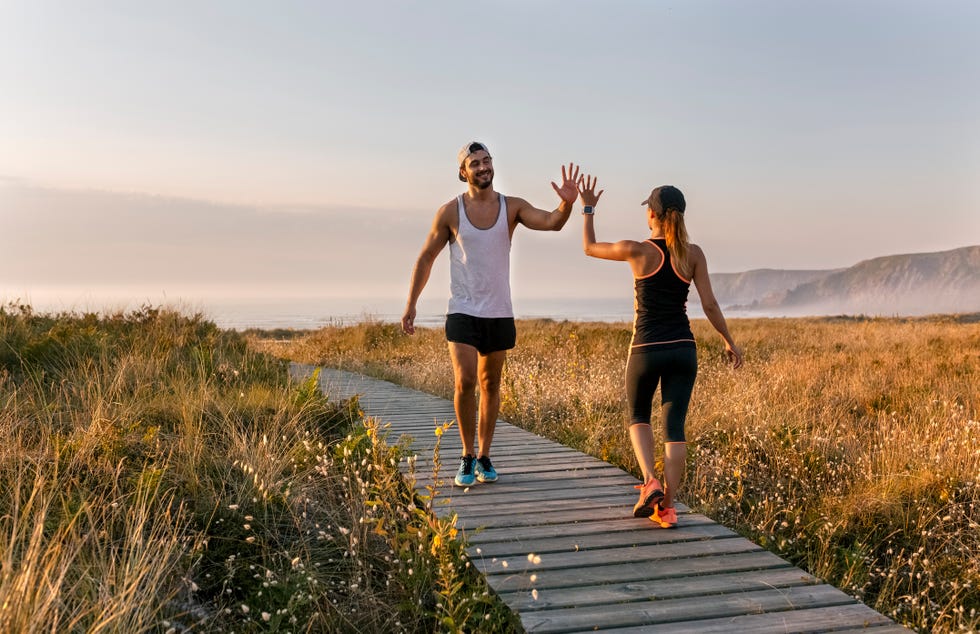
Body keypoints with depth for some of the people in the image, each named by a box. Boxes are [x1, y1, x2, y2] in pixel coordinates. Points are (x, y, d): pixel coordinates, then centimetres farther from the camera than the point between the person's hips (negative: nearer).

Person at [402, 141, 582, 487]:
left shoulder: (512, 207, -1)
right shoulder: (450, 211, -4)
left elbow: (551, 222, -16)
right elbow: (426, 257, 3)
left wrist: (567, 204, -38)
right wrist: (411, 303, -1)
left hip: (499, 313, 2)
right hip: (463, 312, -2)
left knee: (490, 385, 11)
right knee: (464, 382, -15)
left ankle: (484, 456, 24)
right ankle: (467, 456, 2)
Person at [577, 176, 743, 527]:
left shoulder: (638, 251, -8)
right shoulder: (693, 254, -1)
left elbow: (589, 247, 8)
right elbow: (709, 304, 0)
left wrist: (588, 208, 21)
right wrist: (729, 341, 12)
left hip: (646, 349, -2)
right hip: (683, 349, 2)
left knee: (638, 416, 20)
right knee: (675, 426, 6)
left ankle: (649, 481, -1)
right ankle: (666, 506, 4)